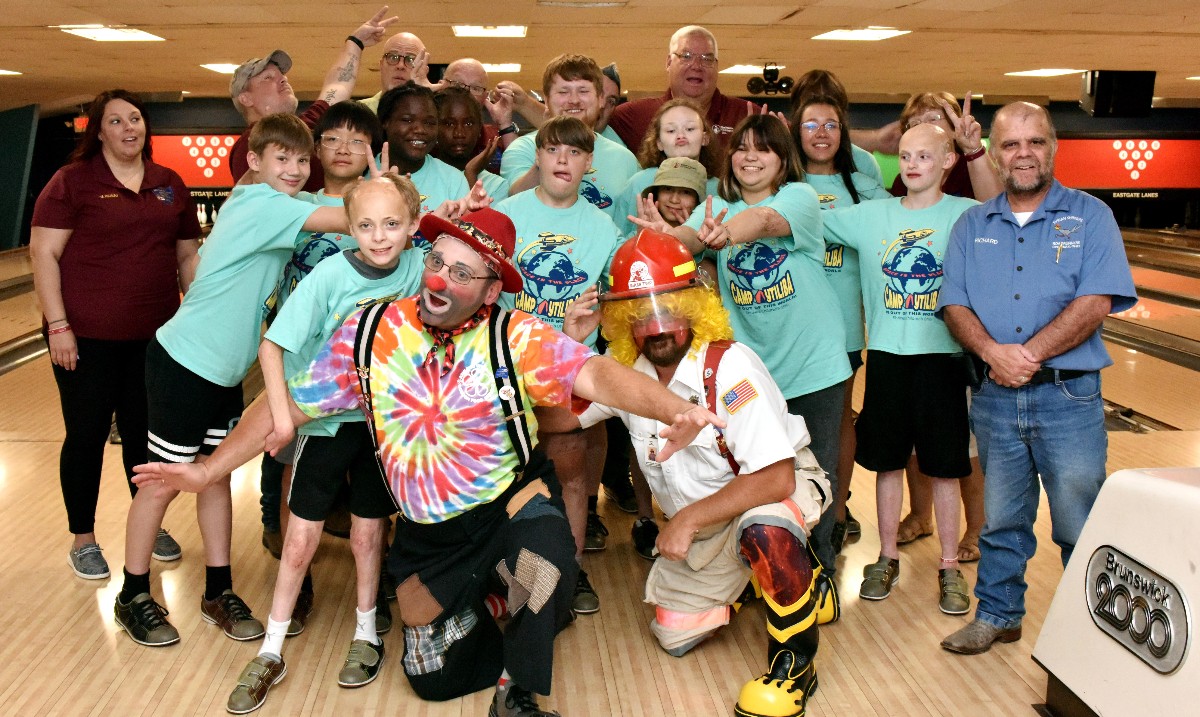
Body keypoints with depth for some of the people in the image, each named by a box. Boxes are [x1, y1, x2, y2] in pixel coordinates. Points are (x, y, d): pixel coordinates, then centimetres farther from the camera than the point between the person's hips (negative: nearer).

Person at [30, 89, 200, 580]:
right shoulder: (73, 181, -6)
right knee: (86, 435, 6)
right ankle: (83, 540, 21)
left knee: (144, 433, 13)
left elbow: (187, 257, 12)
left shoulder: (171, 185, 7)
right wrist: (58, 325, -14)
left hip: (154, 336, 3)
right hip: (87, 337, -3)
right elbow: (43, 253, -9)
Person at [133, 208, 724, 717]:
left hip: (510, 504, -3)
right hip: (426, 532, 3)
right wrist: (207, 471, 1)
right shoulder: (370, 333, -7)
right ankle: (469, 604, 42)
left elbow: (595, 374, -33)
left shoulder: (516, 339, -16)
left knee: (544, 574, -34)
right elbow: (289, 406, 1)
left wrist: (673, 409, -51)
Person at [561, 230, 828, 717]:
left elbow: (775, 479, -33)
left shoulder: (728, 367, -29)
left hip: (777, 490, -7)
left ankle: (796, 660, -18)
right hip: (697, 525, 7)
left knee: (763, 530, -41)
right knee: (674, 636, 9)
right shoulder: (622, 370, -11)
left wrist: (689, 519, -31)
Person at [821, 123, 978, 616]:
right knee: (887, 462, 12)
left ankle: (950, 567, 21)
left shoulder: (967, 215, -2)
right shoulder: (871, 215, 3)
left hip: (943, 355, -2)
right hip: (886, 354, 2)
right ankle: (887, 557, 28)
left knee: (944, 467, 7)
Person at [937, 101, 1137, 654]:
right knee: (1001, 519, 14)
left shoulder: (1090, 217, 1)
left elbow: (1096, 302, -11)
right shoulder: (971, 225, 10)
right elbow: (954, 304, 1)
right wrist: (992, 350, -17)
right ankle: (998, 616, 29)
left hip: (1069, 396, -2)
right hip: (994, 398, 3)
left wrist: (1028, 354, -17)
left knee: (1080, 525, 4)